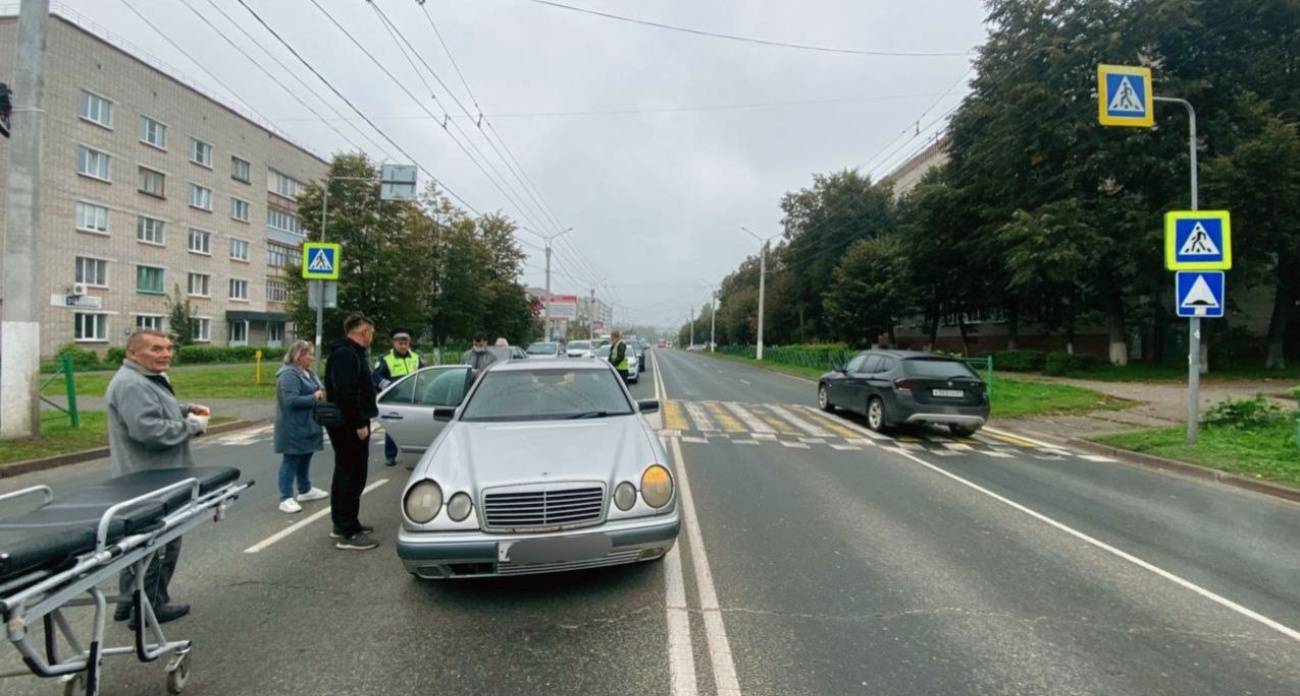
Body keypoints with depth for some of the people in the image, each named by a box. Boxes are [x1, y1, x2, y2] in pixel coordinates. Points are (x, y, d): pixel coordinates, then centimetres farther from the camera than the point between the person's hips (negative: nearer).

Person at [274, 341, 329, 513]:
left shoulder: (308, 372, 12)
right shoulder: (289, 374, -19)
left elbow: (316, 390, 21)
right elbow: (291, 400, -28)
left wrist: (321, 393, 0)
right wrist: (315, 397, -19)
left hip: (307, 425, 10)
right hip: (294, 427, -10)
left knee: (305, 458, 19)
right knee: (291, 460, -5)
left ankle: (305, 491, 32)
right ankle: (286, 499, 0)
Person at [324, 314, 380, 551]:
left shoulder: (348, 353, 17)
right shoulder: (346, 354, -18)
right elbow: (347, 393, -26)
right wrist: (360, 423, -25)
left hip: (346, 424, 11)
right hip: (350, 426, -11)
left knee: (345, 473, 18)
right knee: (353, 476, -7)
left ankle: (342, 523, 30)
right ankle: (348, 534, -2)